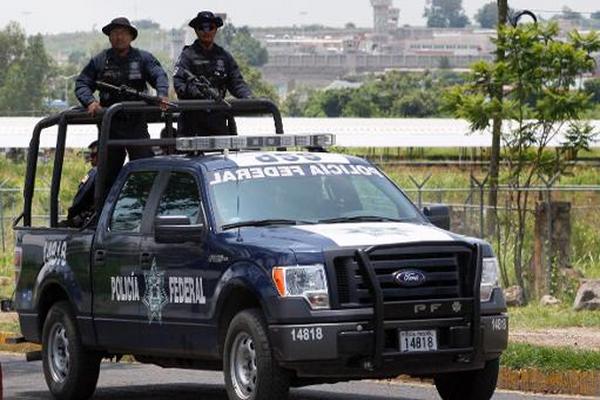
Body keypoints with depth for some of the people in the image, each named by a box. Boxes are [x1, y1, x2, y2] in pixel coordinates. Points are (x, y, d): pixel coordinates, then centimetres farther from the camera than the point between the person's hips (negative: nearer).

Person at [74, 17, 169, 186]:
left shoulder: (143, 58, 7)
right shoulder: (99, 61, 10)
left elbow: (159, 76, -5)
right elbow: (82, 83, 7)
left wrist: (162, 94, -27)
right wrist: (90, 101, -14)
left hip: (137, 123, -1)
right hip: (109, 126, 1)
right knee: (107, 172, 6)